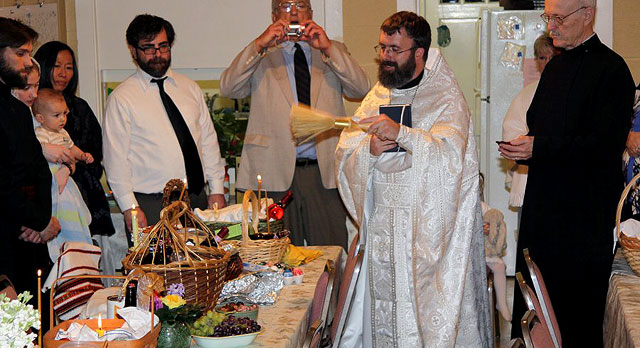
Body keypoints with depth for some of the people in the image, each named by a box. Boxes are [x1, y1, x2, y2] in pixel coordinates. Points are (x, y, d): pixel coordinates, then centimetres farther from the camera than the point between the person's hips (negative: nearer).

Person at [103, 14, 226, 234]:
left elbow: (208, 140, 13)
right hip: (151, 205, -4)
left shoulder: (190, 88, 12)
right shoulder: (121, 98, -2)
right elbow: (116, 158, -5)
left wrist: (216, 190, 6)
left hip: (198, 198, 4)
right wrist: (129, 207, -12)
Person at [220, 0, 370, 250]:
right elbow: (228, 88, -3)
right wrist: (259, 44, -11)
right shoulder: (260, 56, 12)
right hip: (275, 173, -1)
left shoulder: (333, 51, 16)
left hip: (325, 172, 1)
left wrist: (327, 48, -8)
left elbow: (361, 89, 1)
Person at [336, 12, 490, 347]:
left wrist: (401, 134, -35)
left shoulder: (447, 98, -5)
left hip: (431, 228, -5)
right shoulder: (377, 96, 13)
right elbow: (345, 153, 7)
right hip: (383, 228, 5)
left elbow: (450, 154, -21)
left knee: (434, 313, -2)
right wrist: (369, 149, -15)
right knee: (384, 306, 7)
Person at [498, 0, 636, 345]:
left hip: (585, 210, -7)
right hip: (544, 201, 7)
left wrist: (539, 148, -21)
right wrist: (522, 148, 1)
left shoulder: (611, 69, -10)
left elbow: (607, 144, -18)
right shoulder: (556, 66, 14)